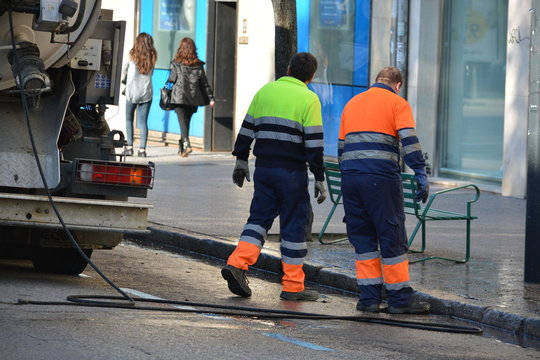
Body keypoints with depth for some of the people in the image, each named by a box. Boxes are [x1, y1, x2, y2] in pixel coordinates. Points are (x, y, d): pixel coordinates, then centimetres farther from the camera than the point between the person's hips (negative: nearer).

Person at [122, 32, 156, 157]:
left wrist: (124, 79, 29)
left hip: (132, 92, -2)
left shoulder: (133, 55, -6)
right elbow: (150, 73, 8)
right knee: (143, 121, 4)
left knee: (129, 119, 11)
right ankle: (142, 149, -3)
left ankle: (129, 147, 1)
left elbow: (125, 69, 7)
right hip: (146, 93, 2)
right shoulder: (152, 57, 0)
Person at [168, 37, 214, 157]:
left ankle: (186, 144, -27)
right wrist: (210, 98, 5)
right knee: (186, 121, 16)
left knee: (182, 121, -7)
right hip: (193, 98, 4)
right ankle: (181, 147, 24)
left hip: (179, 97, -3)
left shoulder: (176, 63, -5)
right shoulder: (198, 65, 4)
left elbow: (172, 79, -3)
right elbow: (204, 82, 4)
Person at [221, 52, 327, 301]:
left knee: (259, 218, 12)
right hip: (292, 172, -4)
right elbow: (314, 143, -10)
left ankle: (237, 263, -8)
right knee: (294, 225, 3)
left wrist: (241, 161, 20)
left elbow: (246, 129, 11)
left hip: (264, 168, 4)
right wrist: (320, 180, -5)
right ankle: (293, 285, 5)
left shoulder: (266, 91, 8)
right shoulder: (308, 99, -6)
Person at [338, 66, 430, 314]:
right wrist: (421, 175, -12)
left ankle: (369, 297, 6)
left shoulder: (352, 103, 22)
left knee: (362, 238, 10)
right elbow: (409, 141, -9)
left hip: (350, 178, 5)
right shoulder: (397, 103, 4)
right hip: (381, 178, -5)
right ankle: (400, 299, 1)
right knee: (392, 237, 0)